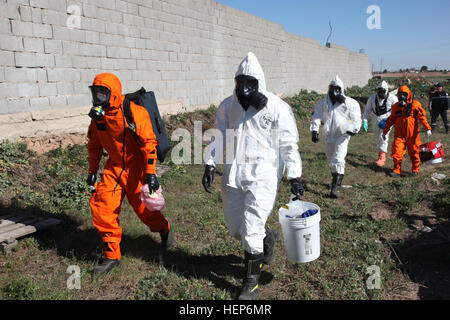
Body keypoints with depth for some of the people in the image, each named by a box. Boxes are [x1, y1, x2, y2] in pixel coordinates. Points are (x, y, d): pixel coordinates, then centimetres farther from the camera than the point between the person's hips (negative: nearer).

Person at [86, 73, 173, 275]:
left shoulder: (133, 110, -21)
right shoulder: (97, 114, 1)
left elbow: (149, 142, -21)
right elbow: (94, 143, 15)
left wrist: (150, 173, -25)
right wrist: (92, 170, 17)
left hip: (136, 166, -6)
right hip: (114, 166, 6)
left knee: (143, 208, 2)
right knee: (102, 207, -2)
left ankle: (165, 229, 37)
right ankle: (111, 256, 13)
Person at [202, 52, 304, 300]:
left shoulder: (276, 107, -6)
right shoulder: (228, 105, 7)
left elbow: (288, 144, -3)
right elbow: (218, 137, 12)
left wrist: (294, 176, -6)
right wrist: (210, 165, 2)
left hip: (263, 174, -5)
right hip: (233, 173, 5)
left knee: (251, 229, -5)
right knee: (234, 227, 14)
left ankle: (251, 282, 16)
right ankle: (268, 237, 46)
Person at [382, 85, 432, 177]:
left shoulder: (415, 104, -3)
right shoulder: (396, 106, 7)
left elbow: (422, 116, -7)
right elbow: (390, 120, 15)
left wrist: (428, 128, -17)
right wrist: (385, 131, 17)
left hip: (412, 134, -2)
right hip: (400, 135, 2)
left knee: (414, 152, 8)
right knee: (397, 152, -7)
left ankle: (415, 170, 25)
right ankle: (396, 171, 2)